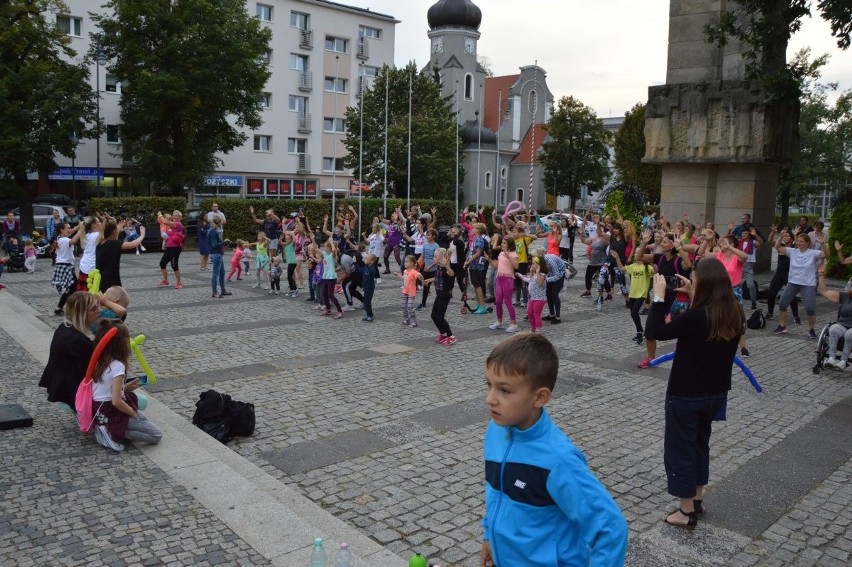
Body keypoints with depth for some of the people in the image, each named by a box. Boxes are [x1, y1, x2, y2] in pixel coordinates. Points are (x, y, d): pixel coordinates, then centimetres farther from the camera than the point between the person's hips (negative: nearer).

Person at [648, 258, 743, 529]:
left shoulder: (696, 316, -26)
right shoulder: (734, 314, -4)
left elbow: (660, 332, -14)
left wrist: (659, 297, -8)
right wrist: (692, 296, 7)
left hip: (686, 394, -8)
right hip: (715, 393, 8)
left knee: (679, 450, 8)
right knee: (700, 445, 24)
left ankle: (687, 512, 17)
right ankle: (697, 500, 36)